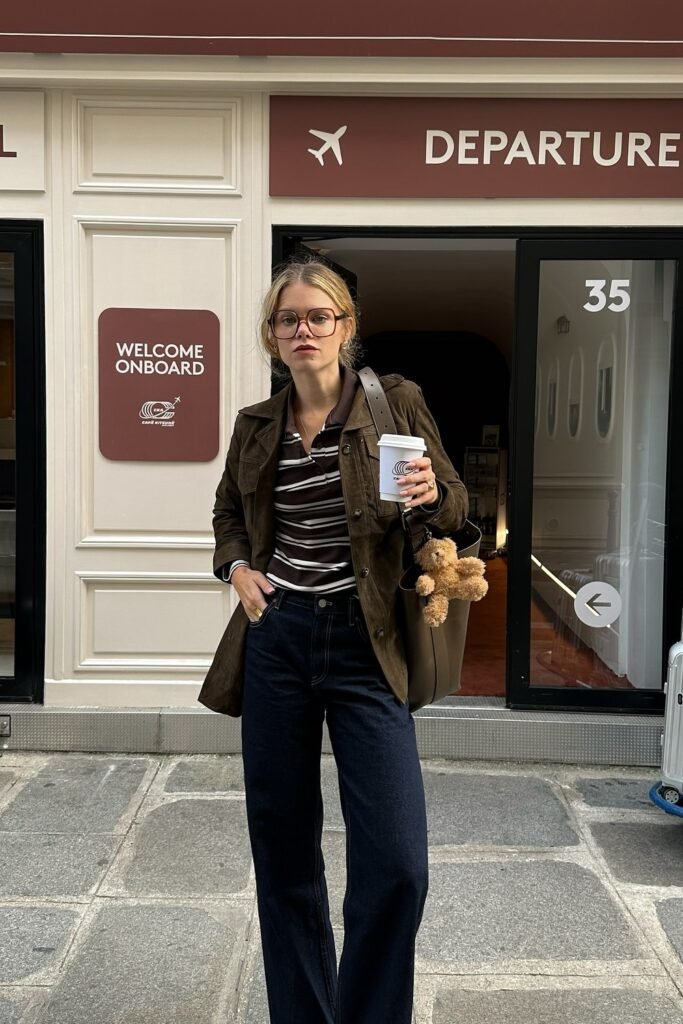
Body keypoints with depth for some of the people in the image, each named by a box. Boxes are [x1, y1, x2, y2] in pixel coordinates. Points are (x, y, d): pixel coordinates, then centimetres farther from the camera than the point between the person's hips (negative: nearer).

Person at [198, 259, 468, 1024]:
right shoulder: (255, 425, 8)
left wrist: (430, 496, -19)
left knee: (395, 865, -7)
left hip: (363, 644, -3)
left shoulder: (395, 402, -1)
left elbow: (456, 505, 4)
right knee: (281, 848, 12)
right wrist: (236, 564, 3)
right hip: (275, 640, 3)